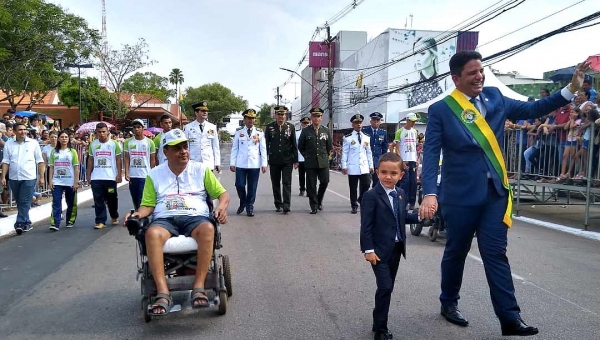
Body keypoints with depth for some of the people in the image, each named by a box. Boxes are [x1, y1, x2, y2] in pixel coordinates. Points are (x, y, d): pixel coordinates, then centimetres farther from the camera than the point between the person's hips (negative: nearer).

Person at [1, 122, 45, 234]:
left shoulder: (33, 143, 0)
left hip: (29, 178, -3)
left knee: (25, 203, -7)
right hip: (14, 178, 3)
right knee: (19, 203, 12)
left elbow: (40, 161, 1)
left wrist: (41, 177, -3)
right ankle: (26, 223, 24)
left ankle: (20, 224, -6)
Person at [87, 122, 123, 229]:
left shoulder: (114, 144, -1)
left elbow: (118, 160, 0)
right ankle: (100, 221, 6)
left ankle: (114, 217, 32)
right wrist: (88, 175, 7)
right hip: (96, 178, 2)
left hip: (110, 177, -2)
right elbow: (90, 160, 11)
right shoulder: (92, 144, 6)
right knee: (98, 200, 1)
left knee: (112, 199, 9)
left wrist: (119, 174, -6)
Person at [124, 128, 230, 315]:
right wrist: (138, 214, -8)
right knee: (152, 233, -37)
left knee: (208, 229, -38)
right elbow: (148, 205, 15)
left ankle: (199, 287, -35)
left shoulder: (201, 169, 13)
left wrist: (221, 207, -10)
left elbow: (223, 194, 13)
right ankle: (163, 293, -38)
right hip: (165, 219, 1)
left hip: (195, 217, 0)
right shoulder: (155, 174, 15)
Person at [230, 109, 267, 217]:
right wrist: (232, 163, 0)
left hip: (254, 164, 0)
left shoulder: (260, 132, 5)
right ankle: (242, 203, 25)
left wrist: (264, 164, -1)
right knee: (240, 185, 0)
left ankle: (250, 207, 17)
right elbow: (234, 148, 5)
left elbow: (263, 149, 5)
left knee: (252, 187, 3)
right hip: (241, 164, 0)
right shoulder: (239, 131, 5)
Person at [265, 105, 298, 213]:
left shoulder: (290, 127, 3)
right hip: (274, 161, 1)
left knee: (287, 183, -5)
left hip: (287, 160, -1)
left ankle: (286, 206, -5)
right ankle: (278, 205, 19)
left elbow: (294, 145, 4)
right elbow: (266, 144, 4)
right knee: (275, 184, 9)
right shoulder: (269, 127, 2)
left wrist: (295, 160, 1)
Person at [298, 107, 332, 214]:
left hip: (323, 162, 2)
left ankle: (319, 201, 24)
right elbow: (300, 147, 9)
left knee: (324, 182, -1)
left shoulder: (326, 131, 7)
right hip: (310, 163, -1)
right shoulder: (305, 131, 1)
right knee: (311, 185, 0)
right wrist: (307, 156, 10)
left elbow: (329, 146, 17)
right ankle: (314, 206, 11)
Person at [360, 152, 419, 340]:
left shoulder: (401, 194, 6)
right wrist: (368, 250, -18)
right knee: (385, 287, -9)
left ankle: (379, 323, 30)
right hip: (379, 250, -7)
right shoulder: (371, 196, -15)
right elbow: (366, 225, -16)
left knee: (388, 288, 14)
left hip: (396, 248, 7)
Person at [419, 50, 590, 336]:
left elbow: (532, 109, 16)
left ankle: (509, 318, 9)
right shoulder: (440, 110, -8)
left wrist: (571, 89, 6)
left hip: (495, 191, 3)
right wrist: (430, 194, -26)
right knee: (456, 252, 12)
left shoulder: (494, 97, 6)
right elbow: (431, 155, -14)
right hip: (461, 194, -3)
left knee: (496, 253, 4)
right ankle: (449, 304, 32)